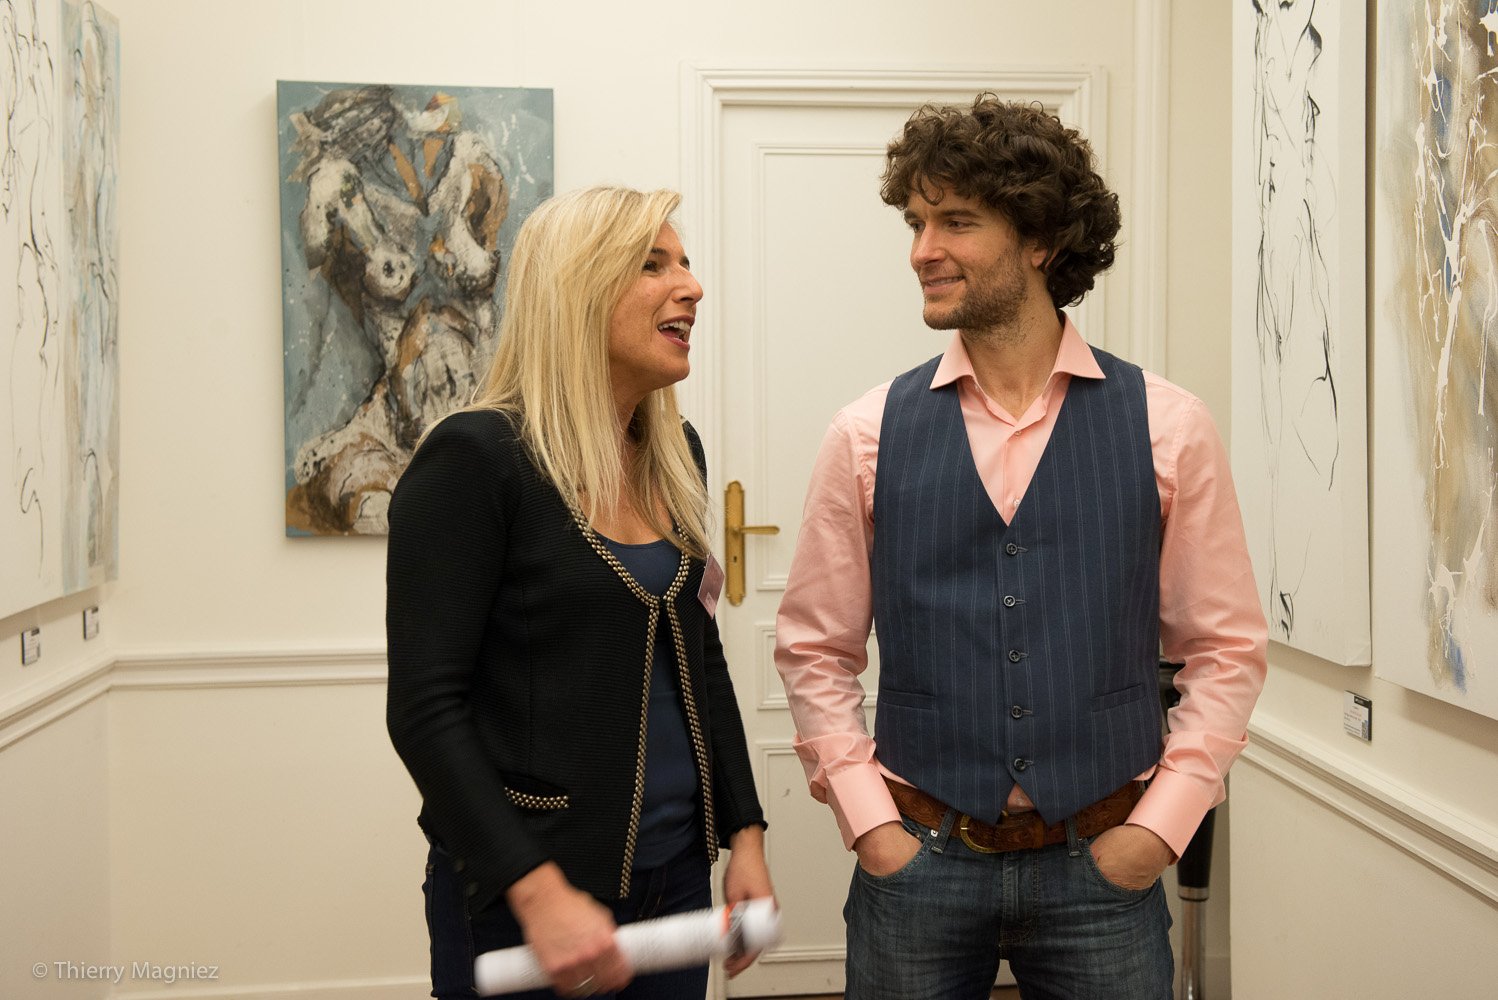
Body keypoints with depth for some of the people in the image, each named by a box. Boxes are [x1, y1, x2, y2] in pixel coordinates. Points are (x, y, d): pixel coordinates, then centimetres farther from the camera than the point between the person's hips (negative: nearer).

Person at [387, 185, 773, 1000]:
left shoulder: (674, 455, 6)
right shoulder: (475, 459, -15)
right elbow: (425, 710, -17)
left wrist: (743, 831, 7)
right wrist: (541, 894, -23)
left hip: (675, 873, 7)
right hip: (517, 900, -6)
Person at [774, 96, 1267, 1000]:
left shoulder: (1168, 428, -3)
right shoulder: (868, 436, -2)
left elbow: (1227, 649, 1)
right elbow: (816, 650, 4)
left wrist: (1160, 825, -6)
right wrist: (868, 820, -3)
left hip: (1104, 865, 0)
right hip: (915, 859, 1)